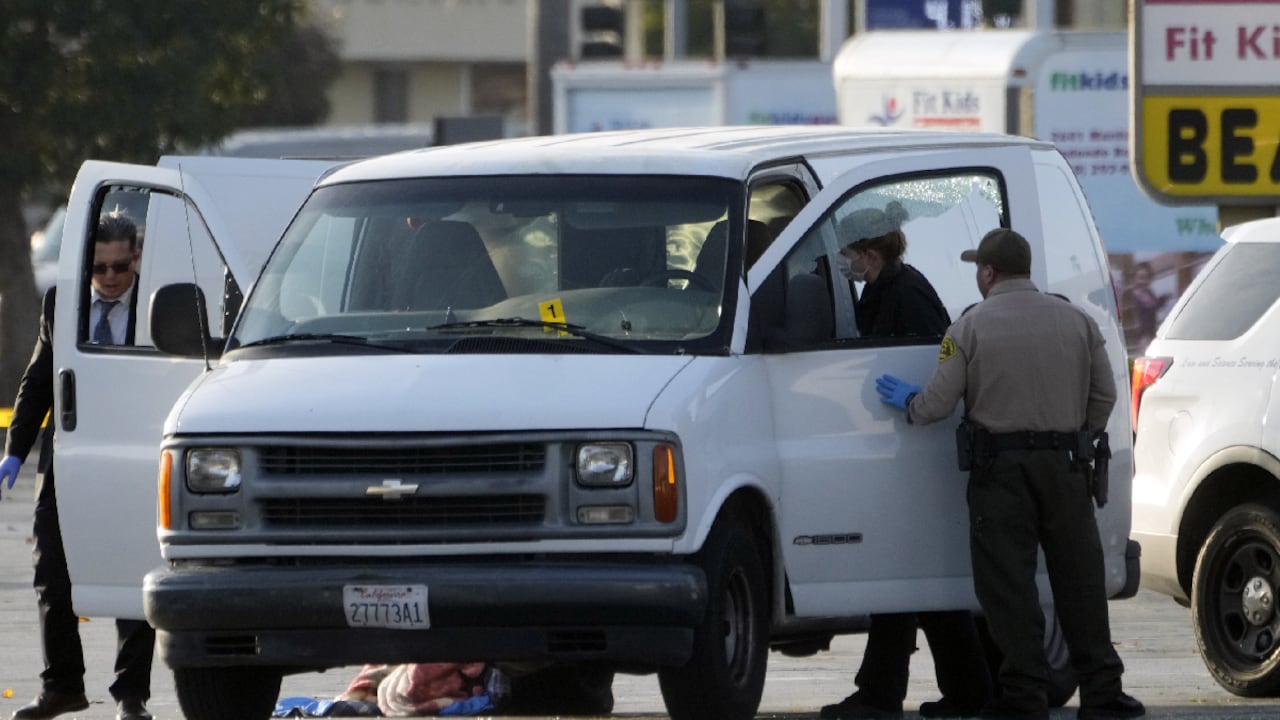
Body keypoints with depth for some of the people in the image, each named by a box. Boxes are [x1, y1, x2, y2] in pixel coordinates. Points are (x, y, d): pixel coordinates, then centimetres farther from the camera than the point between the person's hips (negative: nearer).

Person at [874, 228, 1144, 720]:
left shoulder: (971, 327, -4)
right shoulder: (1076, 321, 7)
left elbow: (938, 403, -4)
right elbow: (1104, 396, 9)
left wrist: (907, 401, 17)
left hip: (1000, 467, -3)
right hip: (1064, 465, 3)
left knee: (1008, 583, -1)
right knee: (1078, 575, 8)